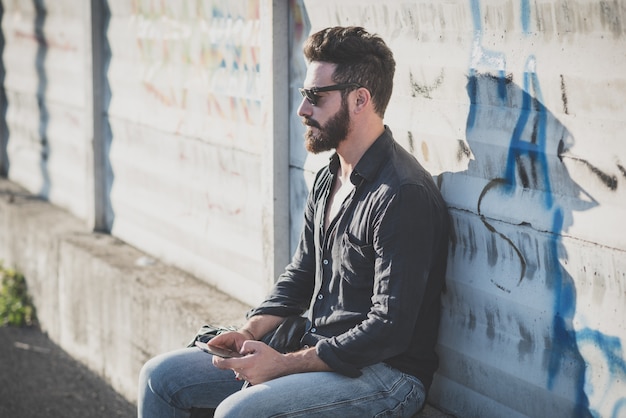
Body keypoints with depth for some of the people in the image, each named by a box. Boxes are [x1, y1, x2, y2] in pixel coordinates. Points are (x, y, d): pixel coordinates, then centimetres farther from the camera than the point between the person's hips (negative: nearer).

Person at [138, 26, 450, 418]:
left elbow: (389, 329, -23)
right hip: (317, 353, 9)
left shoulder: (404, 195, -20)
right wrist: (251, 331, 2)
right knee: (161, 375, 4)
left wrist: (285, 364, -20)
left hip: (384, 374, -9)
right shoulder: (328, 180, 12)